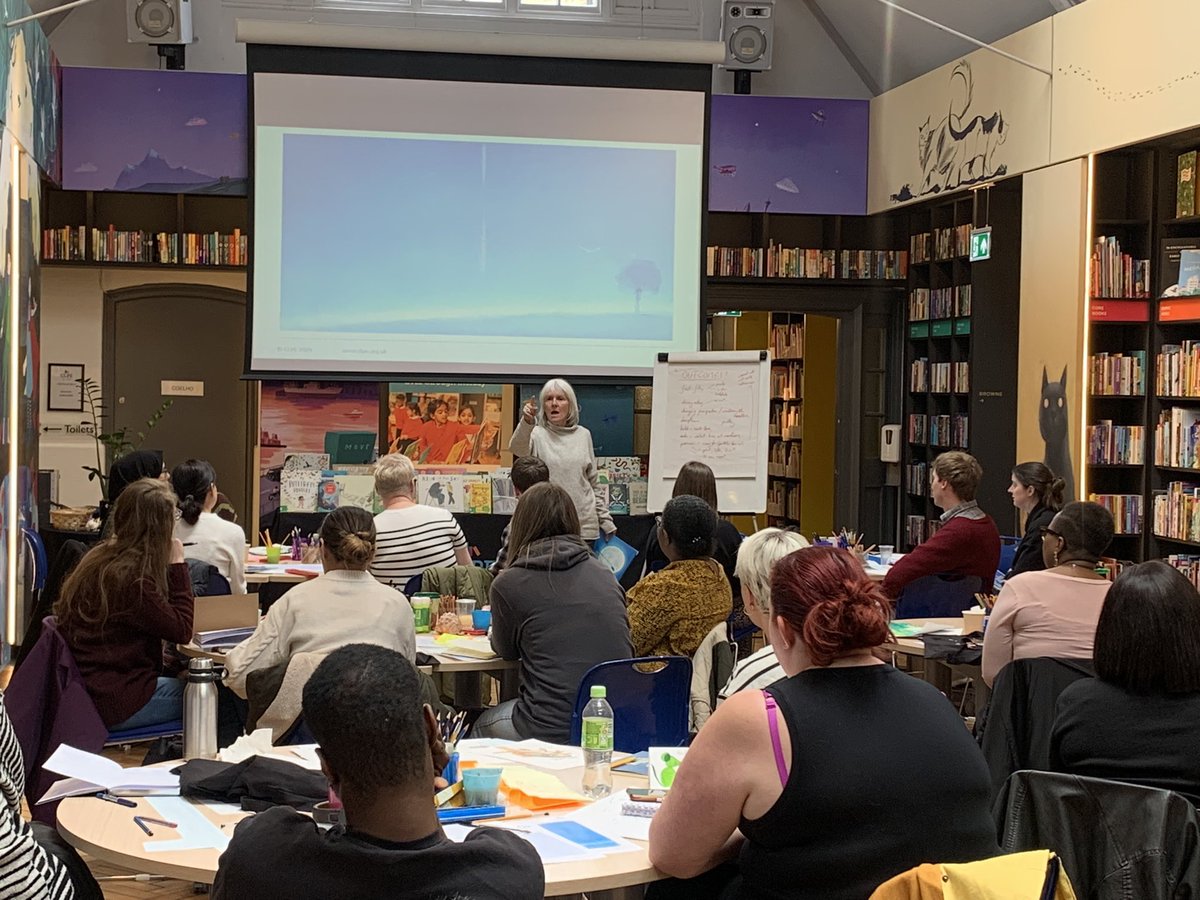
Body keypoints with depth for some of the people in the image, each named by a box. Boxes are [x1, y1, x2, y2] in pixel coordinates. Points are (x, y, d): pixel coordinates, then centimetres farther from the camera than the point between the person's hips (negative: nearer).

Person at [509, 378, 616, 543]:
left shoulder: (583, 435, 10)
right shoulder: (536, 434, -1)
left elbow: (594, 482, 15)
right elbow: (518, 447, -25)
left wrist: (605, 519, 11)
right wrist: (526, 422, -45)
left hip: (584, 526, 3)